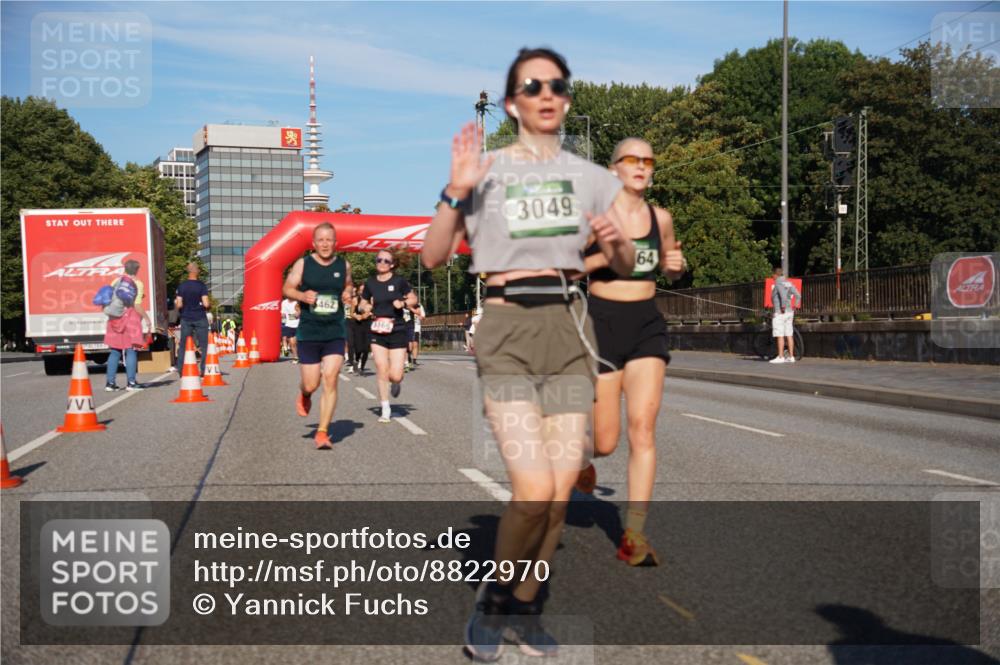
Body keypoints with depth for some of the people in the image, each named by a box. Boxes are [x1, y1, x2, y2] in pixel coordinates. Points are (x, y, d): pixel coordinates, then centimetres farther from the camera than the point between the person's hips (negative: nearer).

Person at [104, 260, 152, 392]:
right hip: (130, 317, -5)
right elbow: (137, 305, -13)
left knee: (115, 351, 10)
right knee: (131, 351, -1)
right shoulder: (137, 284, -5)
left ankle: (110, 382, 10)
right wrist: (147, 319, -5)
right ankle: (131, 382, -3)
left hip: (115, 319, 5)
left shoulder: (116, 282, 9)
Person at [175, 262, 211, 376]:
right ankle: (204, 370, 1)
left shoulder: (182, 286, -1)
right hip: (200, 318, -2)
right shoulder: (201, 285, -8)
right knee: (203, 345, 4)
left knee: (184, 345, 8)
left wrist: (176, 302, 18)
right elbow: (206, 304, -14)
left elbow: (179, 305, -4)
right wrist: (209, 306, 7)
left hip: (186, 318, 2)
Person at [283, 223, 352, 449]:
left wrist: (348, 293, -1)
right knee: (311, 385, 3)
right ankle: (304, 395, 43)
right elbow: (287, 289, 4)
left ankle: (322, 432, -3)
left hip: (335, 333, 1)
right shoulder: (302, 264, -2)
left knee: (330, 380, -11)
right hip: (308, 332, -1)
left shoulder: (343, 265, 4)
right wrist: (302, 295, -16)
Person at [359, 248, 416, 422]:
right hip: (378, 332, 2)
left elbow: (413, 298, 6)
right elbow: (363, 303, 16)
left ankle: (396, 382, 32)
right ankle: (385, 410, 9)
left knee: (395, 375, -7)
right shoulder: (370, 283, 3)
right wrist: (366, 307, -6)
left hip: (397, 331, -2)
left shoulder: (399, 281, -5)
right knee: (381, 370, -4)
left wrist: (403, 303, -14)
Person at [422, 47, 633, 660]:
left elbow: (625, 265, 16)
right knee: (534, 489, -15)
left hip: (570, 329, 4)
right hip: (507, 331, -3)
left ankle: (524, 610, 22)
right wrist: (457, 190, -16)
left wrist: (618, 241, -6)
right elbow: (434, 257, -3)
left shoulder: (589, 176, 10)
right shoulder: (487, 170, 1)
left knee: (562, 487, 1)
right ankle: (493, 601, 12)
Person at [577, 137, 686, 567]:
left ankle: (634, 536, -4)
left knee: (642, 429, -9)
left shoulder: (660, 218, 7)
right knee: (605, 442, -1)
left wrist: (676, 264, 0)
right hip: (602, 322, -3)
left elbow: (671, 270, 23)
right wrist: (603, 257, -21)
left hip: (647, 326, 3)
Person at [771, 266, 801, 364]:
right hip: (789, 312, 9)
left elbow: (783, 295, -27)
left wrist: (783, 307, -22)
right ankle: (791, 356, 10)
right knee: (789, 335, 9)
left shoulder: (778, 283, -11)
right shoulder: (788, 283, 13)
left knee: (780, 336, -7)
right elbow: (798, 295, 10)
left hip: (780, 312, -9)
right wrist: (795, 306, 13)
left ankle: (780, 357, -8)